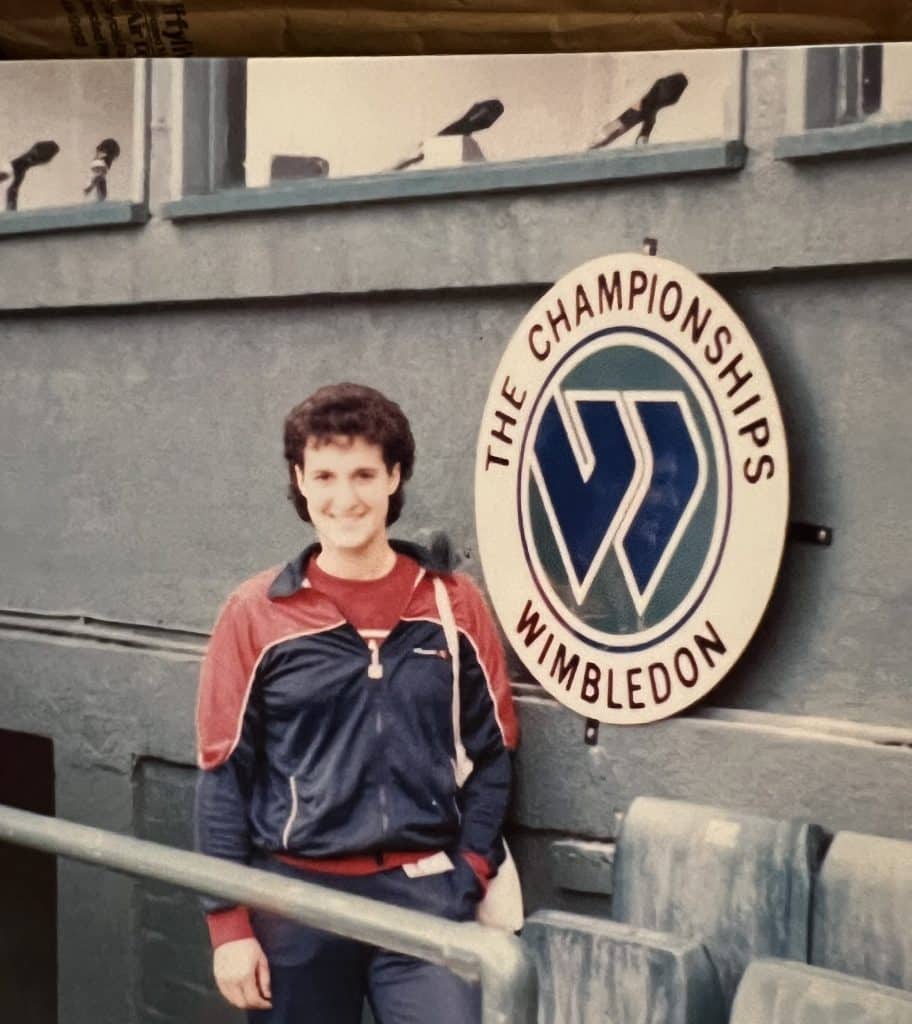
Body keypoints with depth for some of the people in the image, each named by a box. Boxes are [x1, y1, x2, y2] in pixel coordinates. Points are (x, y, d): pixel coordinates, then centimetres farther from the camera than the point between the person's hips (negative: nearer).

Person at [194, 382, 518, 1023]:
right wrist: (229, 923, -4)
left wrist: (468, 877, -4)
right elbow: (224, 774, 0)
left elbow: (492, 753, 6)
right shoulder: (256, 614, -1)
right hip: (295, 896, 0)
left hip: (425, 892, 1)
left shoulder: (454, 604, 3)